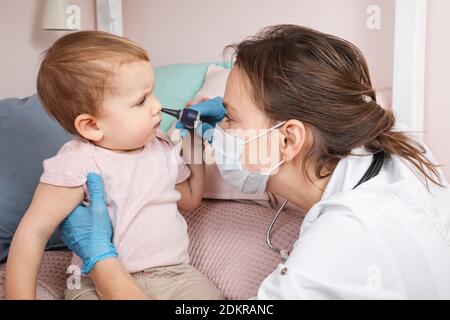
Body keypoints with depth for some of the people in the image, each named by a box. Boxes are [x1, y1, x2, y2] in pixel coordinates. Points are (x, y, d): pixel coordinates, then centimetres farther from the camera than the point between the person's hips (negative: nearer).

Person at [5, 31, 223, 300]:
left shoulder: (164, 147, 5)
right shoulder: (78, 164, -16)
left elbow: (189, 201, 21)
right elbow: (33, 232, -16)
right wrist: (20, 296, -21)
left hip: (174, 274, 4)